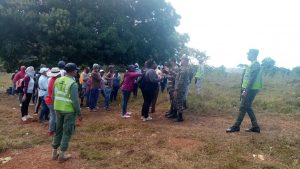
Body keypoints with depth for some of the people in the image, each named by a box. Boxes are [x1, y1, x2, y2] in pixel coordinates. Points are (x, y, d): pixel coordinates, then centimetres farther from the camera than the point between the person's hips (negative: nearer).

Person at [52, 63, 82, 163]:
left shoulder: (58, 80, 3)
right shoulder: (73, 83, -18)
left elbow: (54, 96, 10)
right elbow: (75, 101, -19)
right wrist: (79, 113, -10)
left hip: (58, 109, 7)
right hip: (69, 110, -7)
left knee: (58, 130, 19)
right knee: (67, 132, 6)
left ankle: (54, 153, 27)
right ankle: (62, 155, 12)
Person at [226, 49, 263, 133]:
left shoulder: (255, 64, -13)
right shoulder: (253, 64, 18)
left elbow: (252, 79, -21)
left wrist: (246, 91, -23)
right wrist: (245, 90, 20)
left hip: (251, 90, -10)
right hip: (250, 89, 10)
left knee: (243, 107, -6)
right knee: (248, 108, 12)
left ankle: (236, 126, 1)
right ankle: (255, 127, 16)